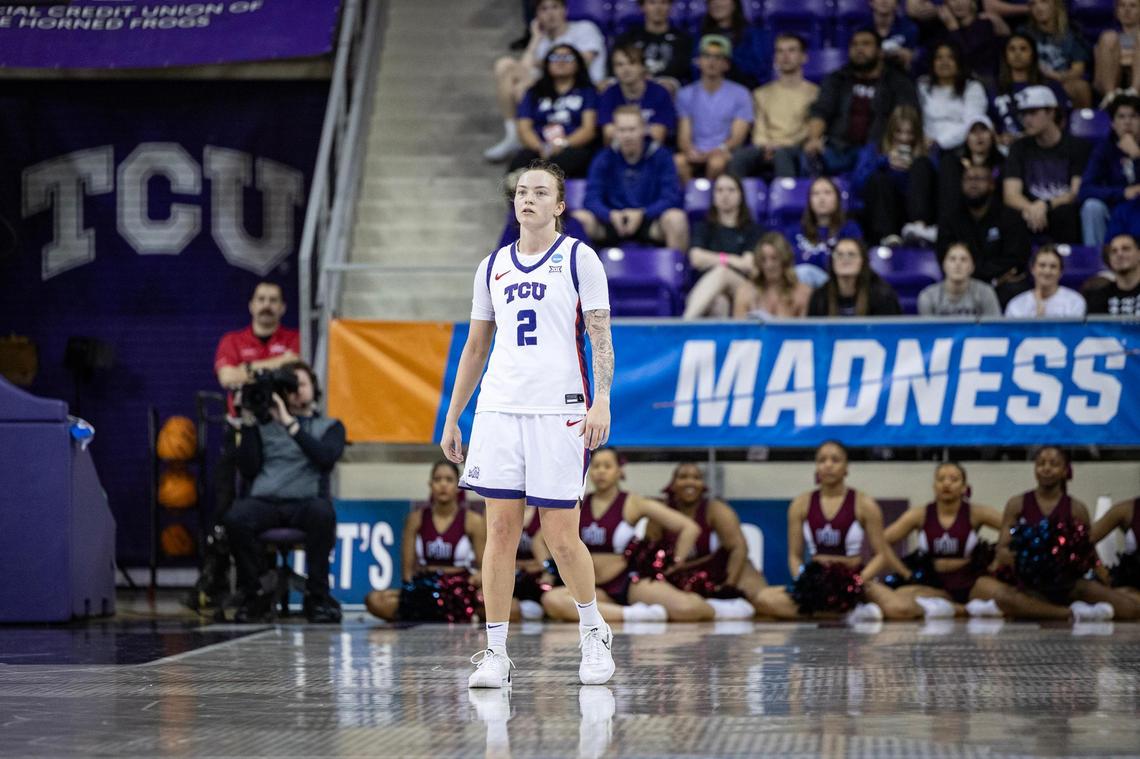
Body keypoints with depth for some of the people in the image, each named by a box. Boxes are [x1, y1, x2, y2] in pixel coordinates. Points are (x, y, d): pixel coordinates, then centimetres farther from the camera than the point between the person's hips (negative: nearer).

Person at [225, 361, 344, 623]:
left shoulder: (329, 426, 20)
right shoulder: (265, 426, 22)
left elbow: (326, 457, -3)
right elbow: (249, 470, 9)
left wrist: (290, 424, -6)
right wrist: (248, 423, 5)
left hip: (305, 502, -1)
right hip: (264, 502, 1)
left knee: (322, 512, -39)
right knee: (236, 517, -34)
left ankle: (317, 596, -24)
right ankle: (255, 596, -17)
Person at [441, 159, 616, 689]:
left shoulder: (579, 259, 2)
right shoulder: (493, 267, 15)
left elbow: (601, 336, -2)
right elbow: (475, 347, 21)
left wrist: (602, 401, -15)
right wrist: (452, 417, 16)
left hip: (560, 410, -4)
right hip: (498, 408, 4)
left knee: (561, 536, -3)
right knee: (500, 530, -1)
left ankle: (594, 632, 20)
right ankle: (495, 653, 2)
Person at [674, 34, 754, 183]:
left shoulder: (740, 94, 6)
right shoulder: (686, 94, 14)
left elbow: (737, 137, -1)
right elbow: (684, 136, 8)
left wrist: (715, 152, -19)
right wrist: (691, 151, -17)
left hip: (724, 154, -2)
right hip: (696, 155, 2)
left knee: (717, 162, -37)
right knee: (678, 160, -33)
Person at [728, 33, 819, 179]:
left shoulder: (813, 93, 15)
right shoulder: (762, 94, 26)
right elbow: (759, 132, 15)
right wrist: (766, 146, -11)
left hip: (798, 149, -2)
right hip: (766, 149, 2)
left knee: (781, 153, -40)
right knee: (738, 156, -32)